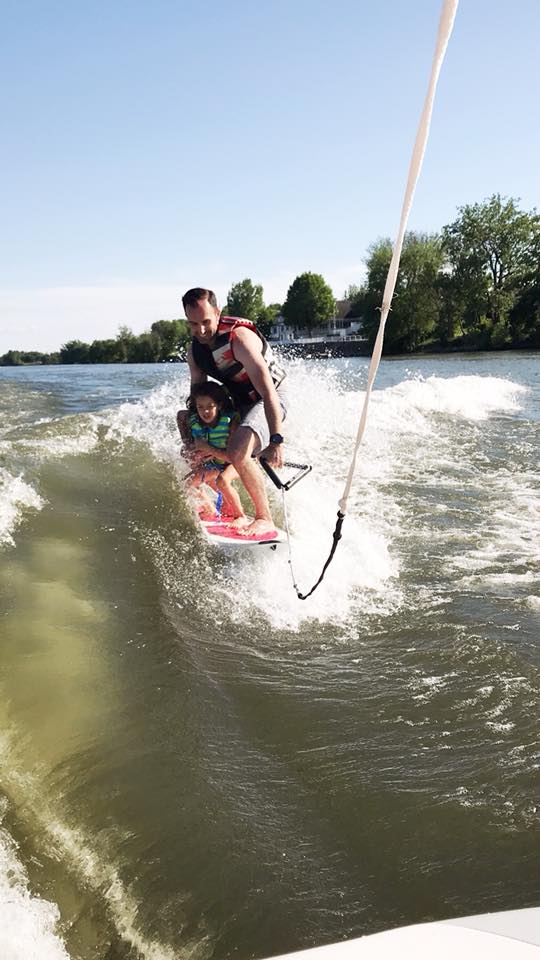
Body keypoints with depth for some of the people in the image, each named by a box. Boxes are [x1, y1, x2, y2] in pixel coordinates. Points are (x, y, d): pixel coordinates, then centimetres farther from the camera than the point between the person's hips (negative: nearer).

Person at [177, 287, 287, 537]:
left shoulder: (239, 338, -28)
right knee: (184, 417, 14)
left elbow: (267, 391, -34)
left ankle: (265, 518, -16)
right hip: (238, 401, 9)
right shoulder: (195, 350, -3)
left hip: (268, 401, -9)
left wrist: (276, 440, -42)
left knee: (237, 452, -34)